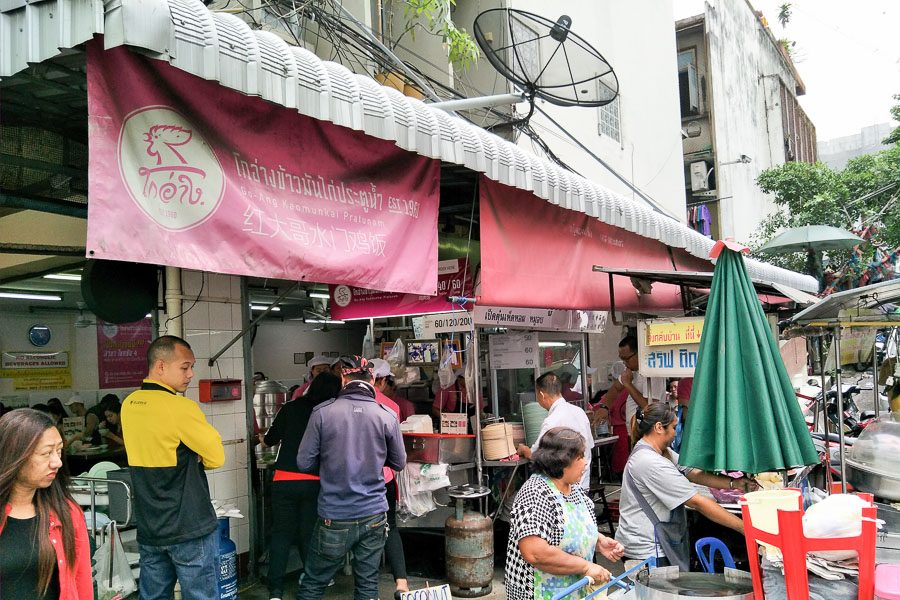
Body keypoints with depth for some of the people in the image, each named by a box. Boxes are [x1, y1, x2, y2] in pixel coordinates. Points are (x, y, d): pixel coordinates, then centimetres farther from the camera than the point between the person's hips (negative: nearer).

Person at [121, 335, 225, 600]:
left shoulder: (129, 404, 4)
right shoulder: (181, 408, -19)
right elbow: (217, 457, -12)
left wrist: (184, 456, 0)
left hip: (148, 527, 7)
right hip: (189, 528, -7)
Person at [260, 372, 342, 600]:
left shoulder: (291, 408, 1)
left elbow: (271, 438, 9)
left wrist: (263, 439, 31)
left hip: (285, 480, 0)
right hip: (315, 481, 0)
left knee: (281, 534, 9)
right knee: (309, 535, 11)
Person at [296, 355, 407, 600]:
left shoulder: (322, 412, -9)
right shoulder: (387, 416, -4)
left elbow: (304, 463, -6)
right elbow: (399, 463, 7)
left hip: (334, 518, -1)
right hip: (374, 515, 2)